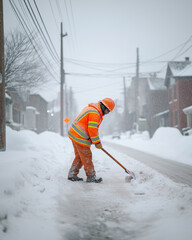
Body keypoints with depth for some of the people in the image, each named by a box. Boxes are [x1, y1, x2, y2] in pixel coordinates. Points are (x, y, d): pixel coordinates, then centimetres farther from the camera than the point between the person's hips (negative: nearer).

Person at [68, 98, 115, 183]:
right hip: (80, 138, -11)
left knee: (79, 156, 17)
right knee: (86, 157, -1)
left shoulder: (91, 108, 16)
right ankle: (91, 177, 8)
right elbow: (92, 129, -22)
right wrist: (97, 142, -12)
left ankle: (72, 175, 22)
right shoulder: (95, 113, -19)